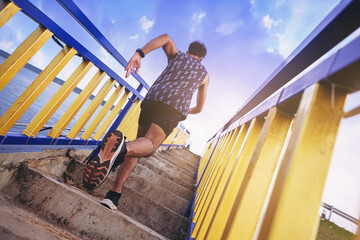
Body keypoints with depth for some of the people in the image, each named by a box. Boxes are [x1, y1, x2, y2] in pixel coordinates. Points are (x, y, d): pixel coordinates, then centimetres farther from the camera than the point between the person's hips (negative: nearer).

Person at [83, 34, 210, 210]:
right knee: (149, 145, -17)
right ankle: (122, 148, -52)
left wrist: (139, 54, -4)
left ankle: (115, 191, -1)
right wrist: (185, 111, 55)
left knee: (140, 142, 9)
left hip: (152, 98, 2)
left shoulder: (176, 55, 32)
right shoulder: (205, 74, 33)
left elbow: (165, 38, 8)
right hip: (175, 107, -2)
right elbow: (199, 108, 34)